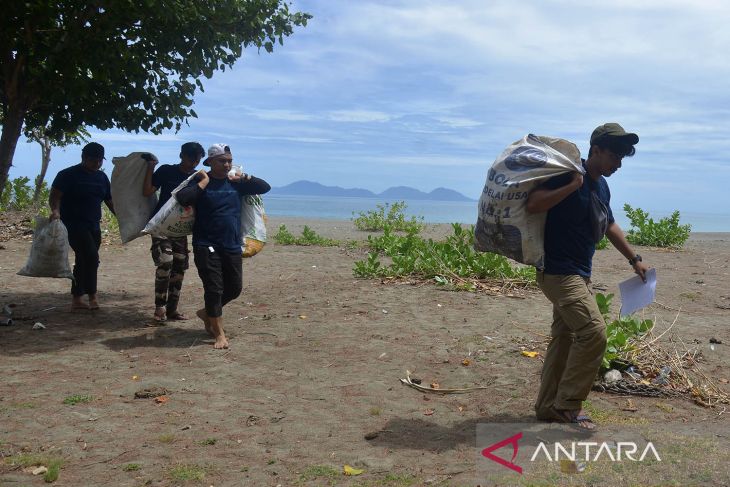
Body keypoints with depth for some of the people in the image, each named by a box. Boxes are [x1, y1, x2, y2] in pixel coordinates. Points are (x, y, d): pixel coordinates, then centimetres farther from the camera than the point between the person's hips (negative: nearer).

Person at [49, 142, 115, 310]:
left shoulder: (102, 177, 13)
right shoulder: (68, 175, -6)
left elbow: (110, 201, 16)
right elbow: (55, 196, -13)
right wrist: (56, 211, -33)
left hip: (93, 226, 7)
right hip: (74, 225, -7)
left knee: (83, 262, 10)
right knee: (91, 257, -19)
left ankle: (76, 300, 18)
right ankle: (92, 296, -8)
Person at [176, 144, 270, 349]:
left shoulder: (236, 183, 9)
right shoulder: (200, 182, -4)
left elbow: (265, 187, 10)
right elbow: (182, 198, -22)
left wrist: (243, 177, 0)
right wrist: (204, 182, -16)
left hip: (232, 246, 5)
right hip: (206, 245, -5)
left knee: (234, 288, 12)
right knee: (214, 288, -5)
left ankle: (207, 312, 36)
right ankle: (219, 334, 7)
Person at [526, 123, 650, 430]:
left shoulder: (602, 186, 13)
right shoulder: (569, 176, -15)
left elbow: (609, 226, 27)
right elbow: (533, 204, -27)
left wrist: (634, 259, 29)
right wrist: (573, 185, -29)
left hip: (578, 274, 9)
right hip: (559, 272, -9)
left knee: (564, 339, 11)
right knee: (593, 332, -15)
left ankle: (549, 406, 20)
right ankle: (569, 404, -2)